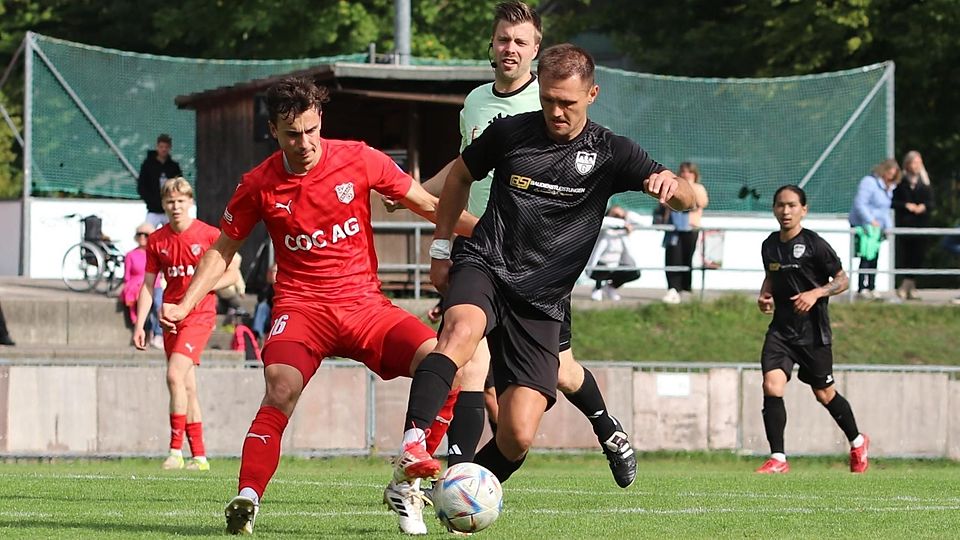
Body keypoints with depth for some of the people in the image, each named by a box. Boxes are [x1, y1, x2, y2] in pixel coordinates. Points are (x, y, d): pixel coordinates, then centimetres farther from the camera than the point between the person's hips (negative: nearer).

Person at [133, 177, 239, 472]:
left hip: (199, 315, -5)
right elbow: (148, 285, 9)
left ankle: (176, 449, -18)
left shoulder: (208, 235, -7)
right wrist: (139, 324, 2)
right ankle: (199, 456, 12)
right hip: (171, 316, 5)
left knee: (175, 375, -21)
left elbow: (231, 273, -1)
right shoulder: (157, 240, 6)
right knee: (187, 387, 7)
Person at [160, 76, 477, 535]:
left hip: (364, 303, 2)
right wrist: (184, 306, 2)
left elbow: (428, 205, 8)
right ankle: (246, 500, -29)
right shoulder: (259, 185, -1)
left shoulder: (359, 161, -2)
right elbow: (222, 250, 13)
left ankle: (406, 485, -9)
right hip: (301, 305, -1)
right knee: (282, 387, -32)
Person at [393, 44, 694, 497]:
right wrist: (440, 247, 18)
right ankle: (410, 452, -52)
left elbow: (687, 200, -7)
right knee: (461, 330, -39)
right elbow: (460, 175, 23)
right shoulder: (509, 132, 4)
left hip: (542, 302, 1)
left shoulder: (609, 153, 2)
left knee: (519, 435, -11)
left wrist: (671, 184, -31)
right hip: (484, 268, -1)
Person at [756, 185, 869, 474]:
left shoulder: (814, 244, -11)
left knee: (824, 394, 9)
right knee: (771, 386, -16)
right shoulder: (770, 246, 6)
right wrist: (764, 295, 4)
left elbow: (842, 280, -5)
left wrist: (816, 293, -21)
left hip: (813, 331, -4)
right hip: (781, 328, 4)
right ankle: (778, 459, -10)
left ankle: (857, 442, 35)